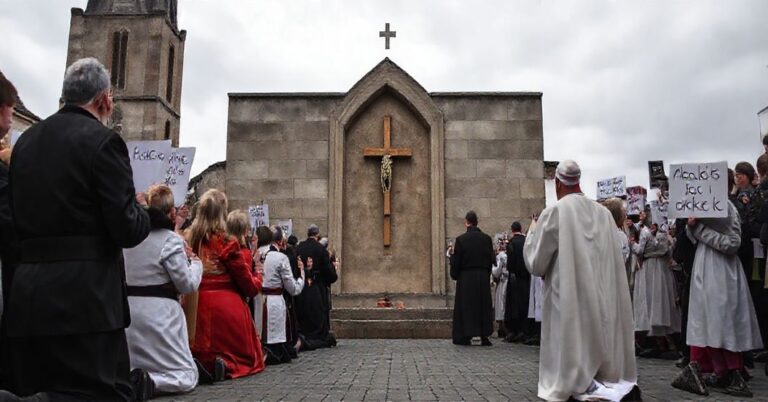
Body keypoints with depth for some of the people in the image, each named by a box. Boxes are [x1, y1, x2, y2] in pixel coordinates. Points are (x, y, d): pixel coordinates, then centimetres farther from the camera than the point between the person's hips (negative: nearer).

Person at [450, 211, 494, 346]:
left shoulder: (461, 239, -10)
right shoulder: (487, 239, 1)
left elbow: (456, 261, -7)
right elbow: (492, 260, 5)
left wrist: (454, 275, 7)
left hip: (466, 278, -3)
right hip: (483, 277, 3)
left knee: (465, 306, 5)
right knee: (483, 305, 10)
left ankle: (465, 337, 6)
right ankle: (484, 336, 11)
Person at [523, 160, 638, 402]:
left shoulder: (554, 212, -10)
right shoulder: (604, 213, 5)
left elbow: (535, 262, -3)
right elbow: (613, 260, 15)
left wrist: (532, 232, 13)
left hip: (569, 300, -5)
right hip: (604, 300, 5)